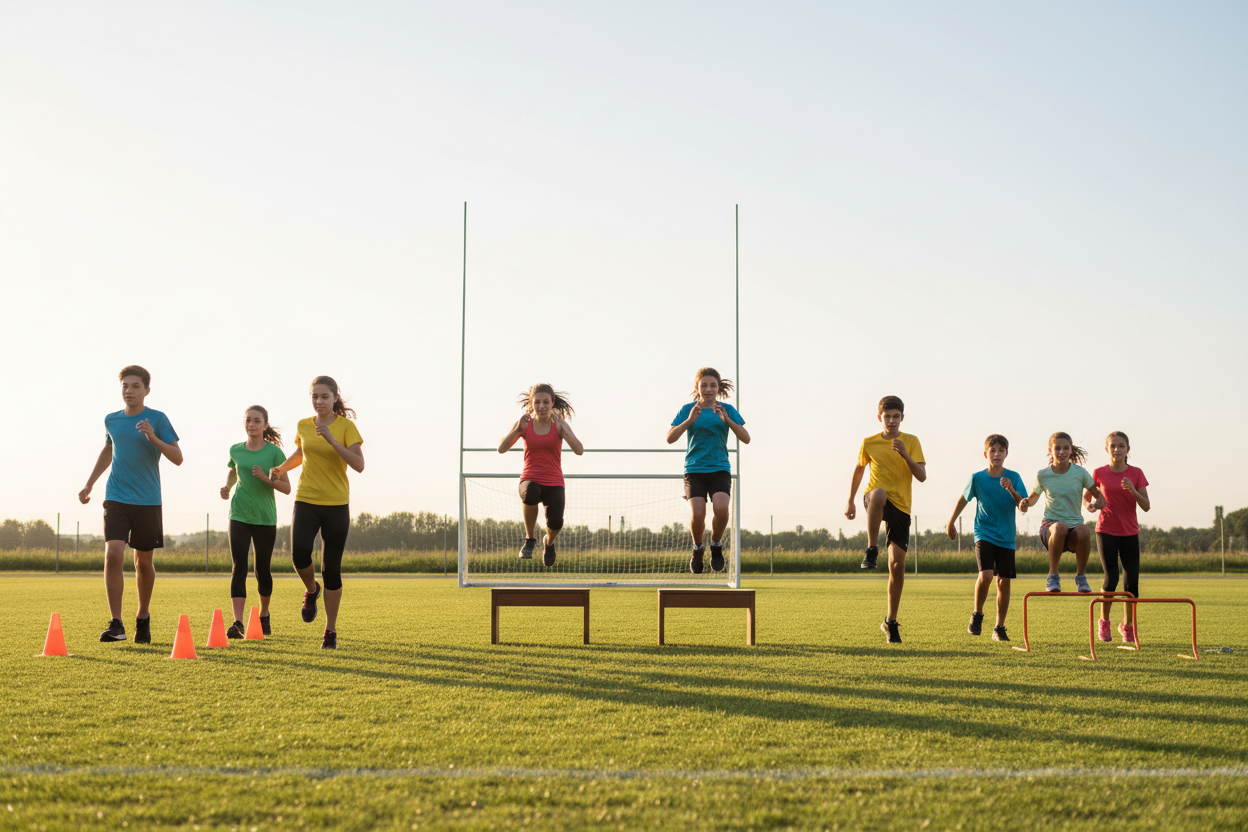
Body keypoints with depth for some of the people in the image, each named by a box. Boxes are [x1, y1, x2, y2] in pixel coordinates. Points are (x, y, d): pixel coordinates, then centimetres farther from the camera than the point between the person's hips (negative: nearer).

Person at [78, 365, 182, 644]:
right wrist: (89, 484, 24)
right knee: (113, 554, -15)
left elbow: (178, 458, -8)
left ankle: (143, 618, 29)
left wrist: (154, 438, -23)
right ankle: (115, 624, -13)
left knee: (143, 562, 8)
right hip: (116, 499, 2)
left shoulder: (157, 419, -4)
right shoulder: (111, 420, 7)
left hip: (148, 501, -2)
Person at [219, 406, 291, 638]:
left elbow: (286, 488, -4)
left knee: (263, 569, 9)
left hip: (265, 517, -1)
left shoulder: (274, 452, -5)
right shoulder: (236, 450, 4)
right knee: (239, 566, -12)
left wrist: (266, 478, -20)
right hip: (239, 515, 1)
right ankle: (237, 623, -19)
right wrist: (227, 486, 5)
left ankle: (264, 616, 32)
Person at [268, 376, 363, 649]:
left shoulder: (346, 426, -4)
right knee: (299, 554, -22)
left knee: (331, 569, 0)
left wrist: (332, 440, -24)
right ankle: (311, 589, 13)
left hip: (336, 504, -2)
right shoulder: (304, 426, 7)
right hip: (306, 501, 2)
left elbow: (359, 465, -16)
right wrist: (282, 468, 10)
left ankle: (331, 631, 14)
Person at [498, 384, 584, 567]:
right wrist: (518, 429, -17)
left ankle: (549, 542, 17)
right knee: (530, 491, -38)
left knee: (555, 521, -24)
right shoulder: (524, 423, 0)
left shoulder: (559, 424, -2)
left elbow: (579, 450, -14)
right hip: (530, 480, 0)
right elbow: (502, 449, -5)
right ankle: (530, 538, -14)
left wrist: (562, 427, -23)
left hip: (554, 483, 0)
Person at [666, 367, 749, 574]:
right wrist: (689, 420, -18)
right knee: (697, 514, -22)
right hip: (694, 470, 0)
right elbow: (670, 438, -3)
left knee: (720, 507, -27)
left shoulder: (727, 410, 7)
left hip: (720, 470, 1)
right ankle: (698, 548, 9)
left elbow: (746, 438, -2)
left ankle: (716, 545, 2)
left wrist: (727, 420, -16)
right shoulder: (688, 409, 5)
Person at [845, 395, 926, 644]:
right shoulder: (869, 443, 6)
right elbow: (859, 469, 21)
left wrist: (905, 455, -20)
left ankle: (891, 622, 9)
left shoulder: (911, 442, 3)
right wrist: (850, 501, 20)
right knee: (879, 493, -42)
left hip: (901, 507, 1)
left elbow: (922, 476, -5)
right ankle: (872, 551, -32)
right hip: (876, 501, -1)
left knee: (898, 564, -4)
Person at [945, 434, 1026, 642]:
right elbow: (963, 500, 12)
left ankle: (999, 628, 14)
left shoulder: (1013, 478, -1)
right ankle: (977, 615, 4)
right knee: (986, 575, -20)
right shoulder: (977, 478, -3)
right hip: (984, 534, -2)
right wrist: (951, 523, 20)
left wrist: (1011, 490, -25)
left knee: (1004, 582, 2)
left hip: (1007, 537, 2)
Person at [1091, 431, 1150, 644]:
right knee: (1111, 578, -12)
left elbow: (1146, 506, -5)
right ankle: (1104, 622, 9)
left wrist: (1133, 490, -21)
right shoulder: (1099, 473, 0)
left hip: (1130, 533, 1)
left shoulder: (1136, 473, 0)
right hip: (1106, 531, -1)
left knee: (1132, 581, 0)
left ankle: (1127, 625, 18)